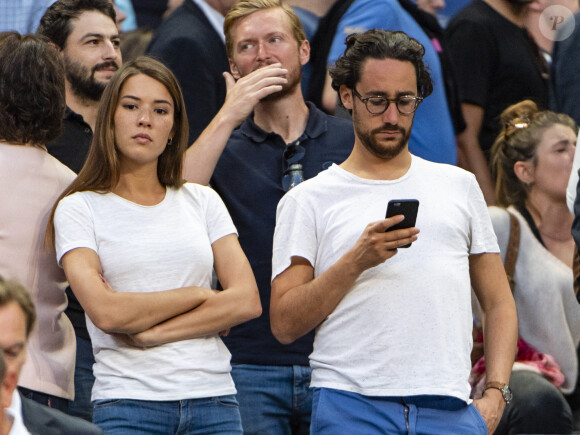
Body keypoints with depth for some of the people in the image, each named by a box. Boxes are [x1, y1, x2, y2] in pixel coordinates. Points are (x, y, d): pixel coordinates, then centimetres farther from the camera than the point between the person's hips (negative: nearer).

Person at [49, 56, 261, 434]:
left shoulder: (202, 201, 14)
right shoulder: (79, 209, 4)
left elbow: (247, 301, 3)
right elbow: (104, 311, -10)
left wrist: (150, 333, -6)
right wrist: (199, 295, -2)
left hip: (214, 399, 3)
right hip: (128, 401, -2)